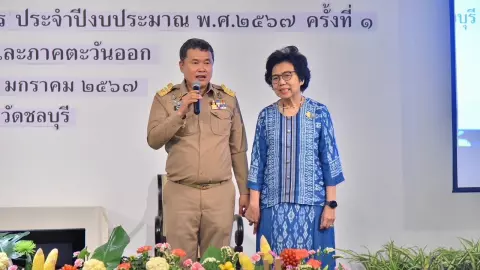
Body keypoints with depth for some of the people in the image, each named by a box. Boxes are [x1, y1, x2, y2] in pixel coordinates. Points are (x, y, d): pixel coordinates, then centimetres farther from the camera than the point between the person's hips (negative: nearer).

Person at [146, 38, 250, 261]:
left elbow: (238, 149, 10)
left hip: (220, 192, 1)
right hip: (180, 192, -1)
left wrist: (244, 190, 9)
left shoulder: (228, 98, 7)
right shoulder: (165, 98, 2)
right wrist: (181, 112, -17)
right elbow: (154, 140, -7)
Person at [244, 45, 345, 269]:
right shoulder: (266, 116, 6)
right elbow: (258, 162, 7)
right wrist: (254, 203, 1)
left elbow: (330, 160, -1)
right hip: (274, 207, 2)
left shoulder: (319, 113, 0)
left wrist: (331, 204, -5)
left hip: (311, 205, -2)